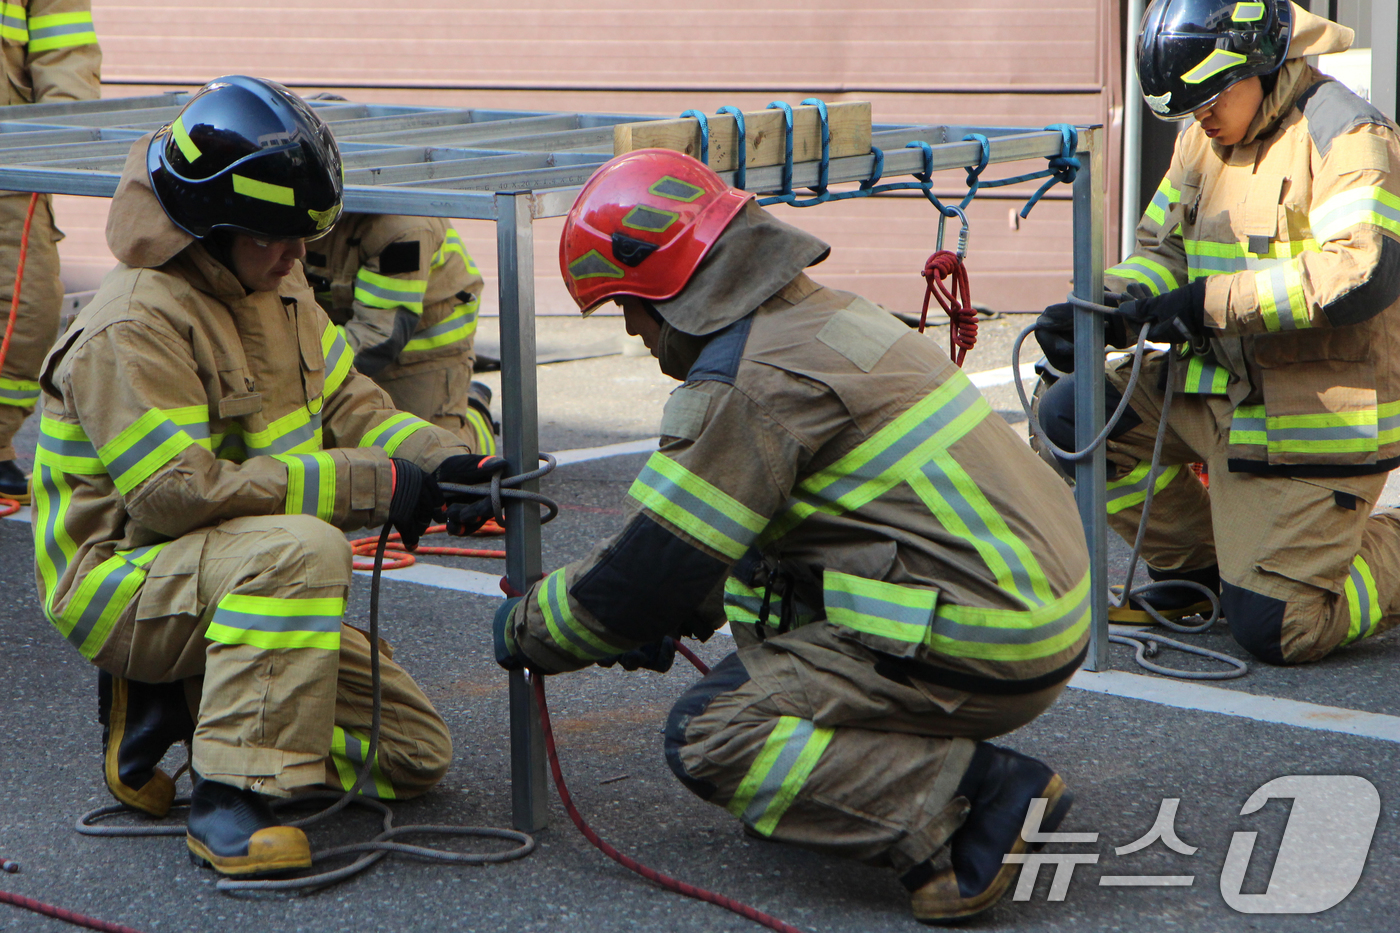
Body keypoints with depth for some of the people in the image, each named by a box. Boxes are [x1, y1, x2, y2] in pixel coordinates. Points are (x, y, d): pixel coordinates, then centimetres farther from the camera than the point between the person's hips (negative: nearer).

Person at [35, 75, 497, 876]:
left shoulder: (277, 291, 6)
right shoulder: (134, 328, -22)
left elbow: (347, 404, 9)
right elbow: (175, 492, -30)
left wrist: (438, 457, -14)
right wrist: (371, 483, -30)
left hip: (233, 576, 9)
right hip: (120, 583, -9)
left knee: (417, 755, 6)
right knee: (301, 547, -39)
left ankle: (172, 706, 11)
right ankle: (230, 797, -32)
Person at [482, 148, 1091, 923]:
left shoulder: (752, 380, -15)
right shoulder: (823, 312, 15)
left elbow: (655, 567, -11)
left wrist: (526, 631, 5)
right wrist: (674, 616, 24)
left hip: (977, 647, -10)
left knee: (710, 737, -9)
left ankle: (976, 796, -17)